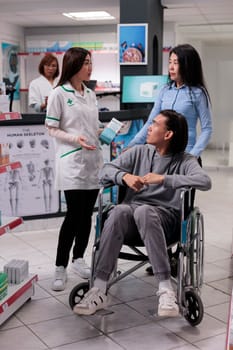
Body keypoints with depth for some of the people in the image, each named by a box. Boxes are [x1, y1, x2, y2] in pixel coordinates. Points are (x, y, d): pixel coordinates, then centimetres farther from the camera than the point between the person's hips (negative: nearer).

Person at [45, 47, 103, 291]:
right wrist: (74, 138, -19)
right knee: (74, 214, -8)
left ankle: (78, 259, 24)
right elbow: (51, 129, -4)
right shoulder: (59, 94, -4)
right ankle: (60, 267, 3)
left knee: (87, 214, 8)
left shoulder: (90, 94, 14)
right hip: (71, 162, -6)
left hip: (93, 160, 6)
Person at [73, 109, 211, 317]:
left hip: (165, 218, -3)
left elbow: (205, 181, -14)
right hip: (132, 214, 3)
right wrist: (125, 176, -14)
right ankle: (99, 290, -36)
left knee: (143, 211, -38)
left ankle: (166, 290, -41)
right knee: (119, 211, -33)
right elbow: (105, 171, 8)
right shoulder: (139, 152, 16)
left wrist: (163, 179, -20)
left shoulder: (184, 160, 6)